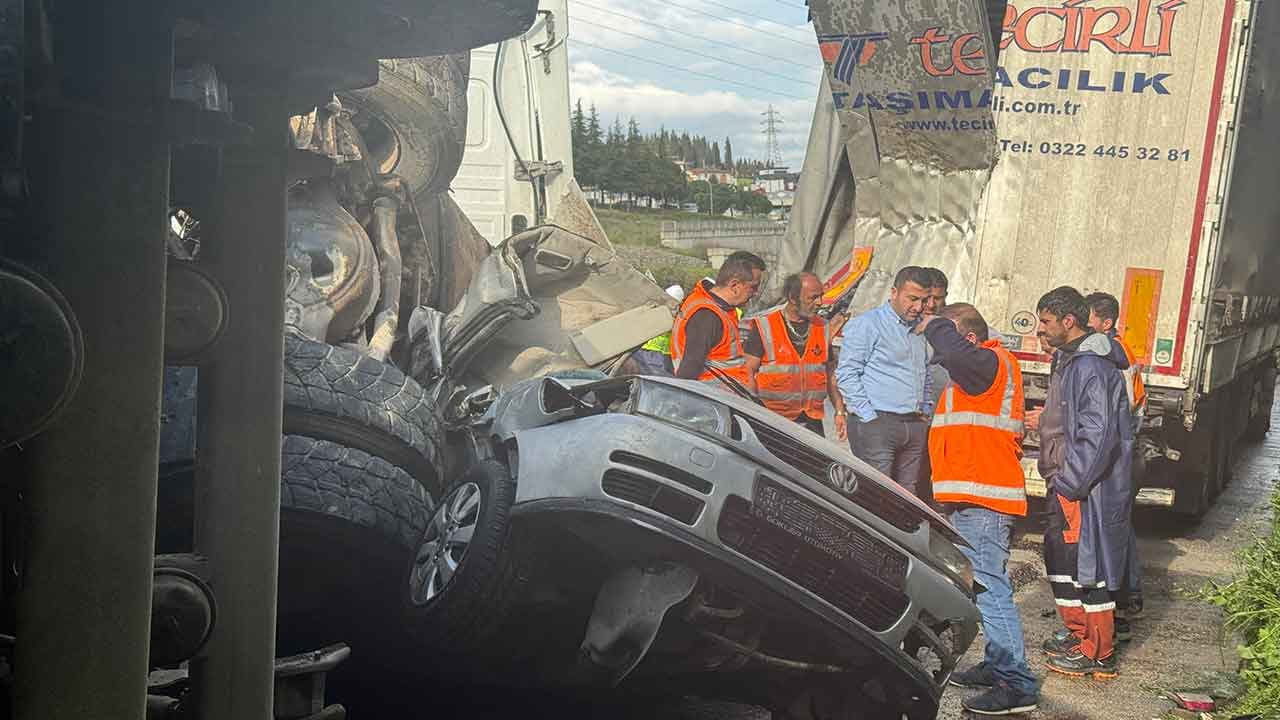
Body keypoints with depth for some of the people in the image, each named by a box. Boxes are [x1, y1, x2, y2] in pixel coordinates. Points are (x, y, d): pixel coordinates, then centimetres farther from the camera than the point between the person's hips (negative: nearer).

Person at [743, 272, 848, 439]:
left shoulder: (822, 328, 11)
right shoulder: (763, 327, -5)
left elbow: (830, 374, 18)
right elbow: (749, 372, -5)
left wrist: (840, 411, 12)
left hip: (812, 420, 4)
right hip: (774, 420, -4)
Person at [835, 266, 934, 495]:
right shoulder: (866, 324, -3)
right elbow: (847, 374, -8)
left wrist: (925, 411, 16)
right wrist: (868, 416, -12)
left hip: (914, 425, 7)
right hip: (876, 424, -7)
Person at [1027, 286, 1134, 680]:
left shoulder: (1091, 367, -19)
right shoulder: (1068, 360, 14)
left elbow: (1098, 434, -24)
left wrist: (1069, 484, -22)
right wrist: (1047, 419, 11)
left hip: (1086, 489, -11)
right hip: (1067, 485, 11)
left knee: (1088, 564, -3)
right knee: (1060, 558, 18)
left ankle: (1100, 655, 7)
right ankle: (1079, 635, 32)